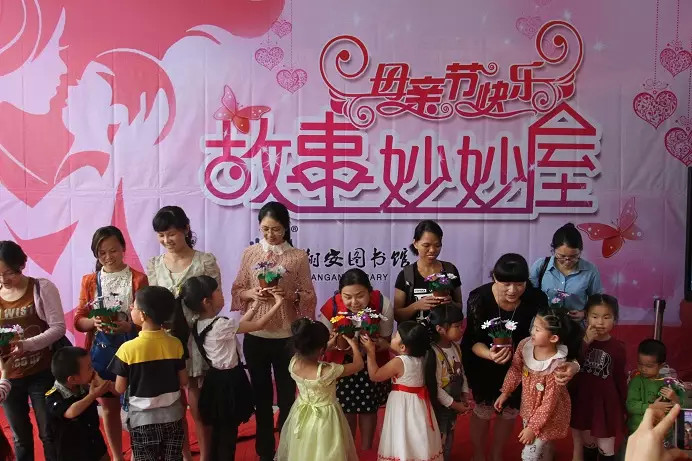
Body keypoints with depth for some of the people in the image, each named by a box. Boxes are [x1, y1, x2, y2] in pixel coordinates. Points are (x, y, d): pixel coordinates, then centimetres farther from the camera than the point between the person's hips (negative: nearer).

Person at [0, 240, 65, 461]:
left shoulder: (42, 288, -9)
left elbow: (58, 327, -13)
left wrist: (26, 344, -27)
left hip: (42, 374, -3)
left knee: (49, 433, 7)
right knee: (20, 438, 17)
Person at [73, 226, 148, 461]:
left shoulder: (138, 278, -5)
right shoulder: (89, 281, 3)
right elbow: (78, 320, 3)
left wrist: (128, 327, -23)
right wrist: (94, 323, -18)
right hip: (101, 351, 3)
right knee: (108, 406, 14)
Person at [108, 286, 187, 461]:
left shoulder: (128, 349, -16)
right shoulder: (175, 344, -8)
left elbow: (120, 388, -8)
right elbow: (183, 381, 0)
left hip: (142, 419, -2)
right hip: (172, 416, 2)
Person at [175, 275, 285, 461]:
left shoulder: (199, 324, 0)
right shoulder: (221, 325, -26)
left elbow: (239, 324, 7)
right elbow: (258, 325, -20)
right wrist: (278, 304, -9)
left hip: (216, 379, 9)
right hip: (229, 381, -9)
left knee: (218, 430, 22)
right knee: (228, 431, 6)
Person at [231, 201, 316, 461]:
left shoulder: (298, 256, -4)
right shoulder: (249, 254, 2)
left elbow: (309, 296, -2)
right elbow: (237, 291, 6)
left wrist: (289, 295, -20)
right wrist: (252, 293, -14)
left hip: (286, 337, -2)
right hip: (255, 336, 2)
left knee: (287, 396, 9)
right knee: (261, 395, 14)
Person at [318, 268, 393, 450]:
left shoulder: (382, 304, -30)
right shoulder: (331, 307, -31)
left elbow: (386, 342, -16)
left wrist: (377, 343, -39)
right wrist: (338, 344, -38)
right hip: (342, 364, 0)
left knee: (368, 408, 16)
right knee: (346, 408, 13)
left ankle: (366, 448, 39)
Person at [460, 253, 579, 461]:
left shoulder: (536, 298, -27)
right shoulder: (479, 297, -31)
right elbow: (473, 340, -25)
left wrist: (570, 362, -44)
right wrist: (489, 354, -48)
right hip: (482, 362, -2)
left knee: (509, 412, 20)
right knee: (482, 411, 15)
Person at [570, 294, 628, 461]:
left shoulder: (617, 347, -8)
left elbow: (620, 378, 0)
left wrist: (623, 407, 5)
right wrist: (586, 342, -25)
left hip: (606, 403, -2)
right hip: (583, 400, 2)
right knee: (587, 443, 19)